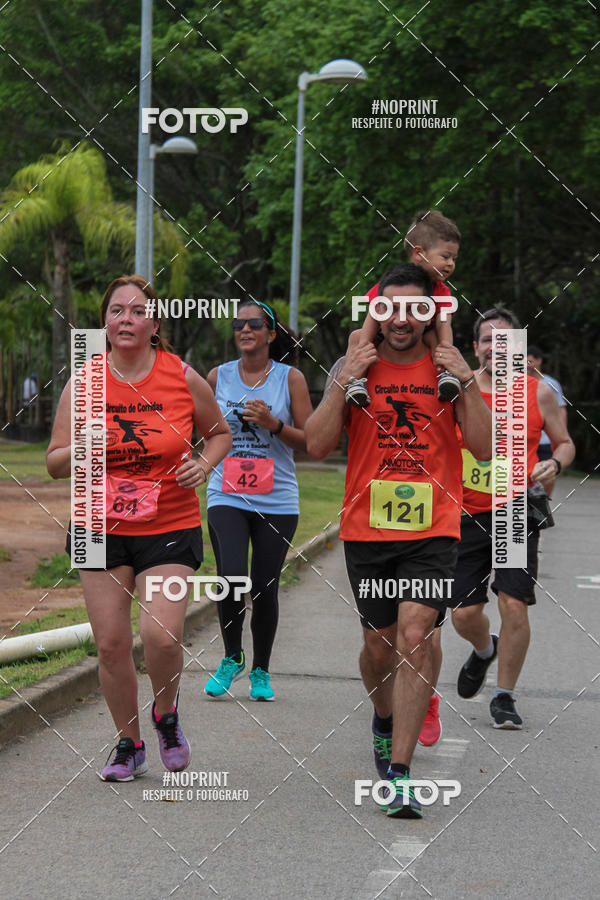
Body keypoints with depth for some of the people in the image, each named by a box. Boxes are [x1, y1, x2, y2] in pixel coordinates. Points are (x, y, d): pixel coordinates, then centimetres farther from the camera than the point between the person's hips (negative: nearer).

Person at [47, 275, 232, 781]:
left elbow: (220, 432, 14)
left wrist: (204, 465, -6)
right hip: (101, 527, 2)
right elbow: (55, 463, 3)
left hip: (170, 526, -2)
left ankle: (166, 715, 15)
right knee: (111, 642, 1)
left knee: (162, 634, -17)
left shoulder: (182, 377, -3)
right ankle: (129, 745, 22)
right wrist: (78, 451, -19)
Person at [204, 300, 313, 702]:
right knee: (232, 577, -18)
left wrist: (273, 424, -13)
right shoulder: (219, 377, 6)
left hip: (277, 499, 0)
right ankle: (232, 658, 5)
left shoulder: (290, 378, 1)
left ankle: (261, 671, 21)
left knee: (265, 588, 1)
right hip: (227, 495, 0)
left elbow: (310, 440, 1)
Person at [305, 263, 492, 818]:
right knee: (379, 645, 10)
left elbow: (485, 448, -3)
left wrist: (466, 382, -14)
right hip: (367, 529, 1)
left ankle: (400, 773, -15)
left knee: (414, 637, -16)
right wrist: (343, 384, -14)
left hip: (433, 528, -1)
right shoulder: (354, 366, 4)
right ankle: (385, 719, 43)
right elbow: (317, 446, -2)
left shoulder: (449, 368, 4)